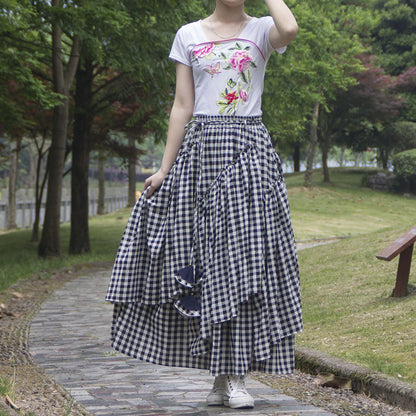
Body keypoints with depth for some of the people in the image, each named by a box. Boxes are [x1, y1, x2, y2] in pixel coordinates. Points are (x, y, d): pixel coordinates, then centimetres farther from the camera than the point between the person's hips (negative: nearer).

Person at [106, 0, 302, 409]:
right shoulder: (189, 35, 11)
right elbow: (182, 107, 9)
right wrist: (164, 168, 4)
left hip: (247, 150, -2)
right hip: (200, 149, 2)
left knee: (243, 257, -7)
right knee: (198, 257, -1)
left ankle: (235, 377, 0)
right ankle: (219, 378, 9)